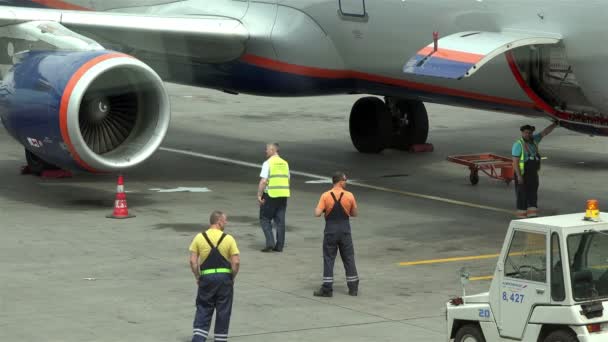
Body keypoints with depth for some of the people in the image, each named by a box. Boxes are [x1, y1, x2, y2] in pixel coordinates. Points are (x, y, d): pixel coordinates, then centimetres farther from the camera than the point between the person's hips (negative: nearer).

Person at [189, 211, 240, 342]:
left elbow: (193, 261, -4)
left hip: (206, 277, 1)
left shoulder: (199, 237, -1)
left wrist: (197, 277, 8)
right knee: (223, 312, 9)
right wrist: (232, 278, 7)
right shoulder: (228, 239, -4)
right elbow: (236, 262, -8)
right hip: (225, 277, -1)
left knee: (203, 311, 6)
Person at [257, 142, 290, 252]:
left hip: (271, 194, -6)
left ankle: (270, 242, -7)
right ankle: (279, 246, 9)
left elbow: (263, 181, -16)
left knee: (265, 219, 5)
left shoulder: (268, 163, -10)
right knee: (280, 220, 9)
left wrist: (259, 195, -13)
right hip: (283, 195, 6)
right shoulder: (285, 163, 11)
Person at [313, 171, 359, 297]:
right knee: (349, 259, 11)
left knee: (328, 259, 5)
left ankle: (327, 289, 2)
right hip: (345, 231, 1)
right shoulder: (349, 196, -6)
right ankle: (353, 287, 16)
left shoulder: (325, 196, -9)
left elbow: (317, 213, -12)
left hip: (330, 231, -1)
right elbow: (355, 213, 4)